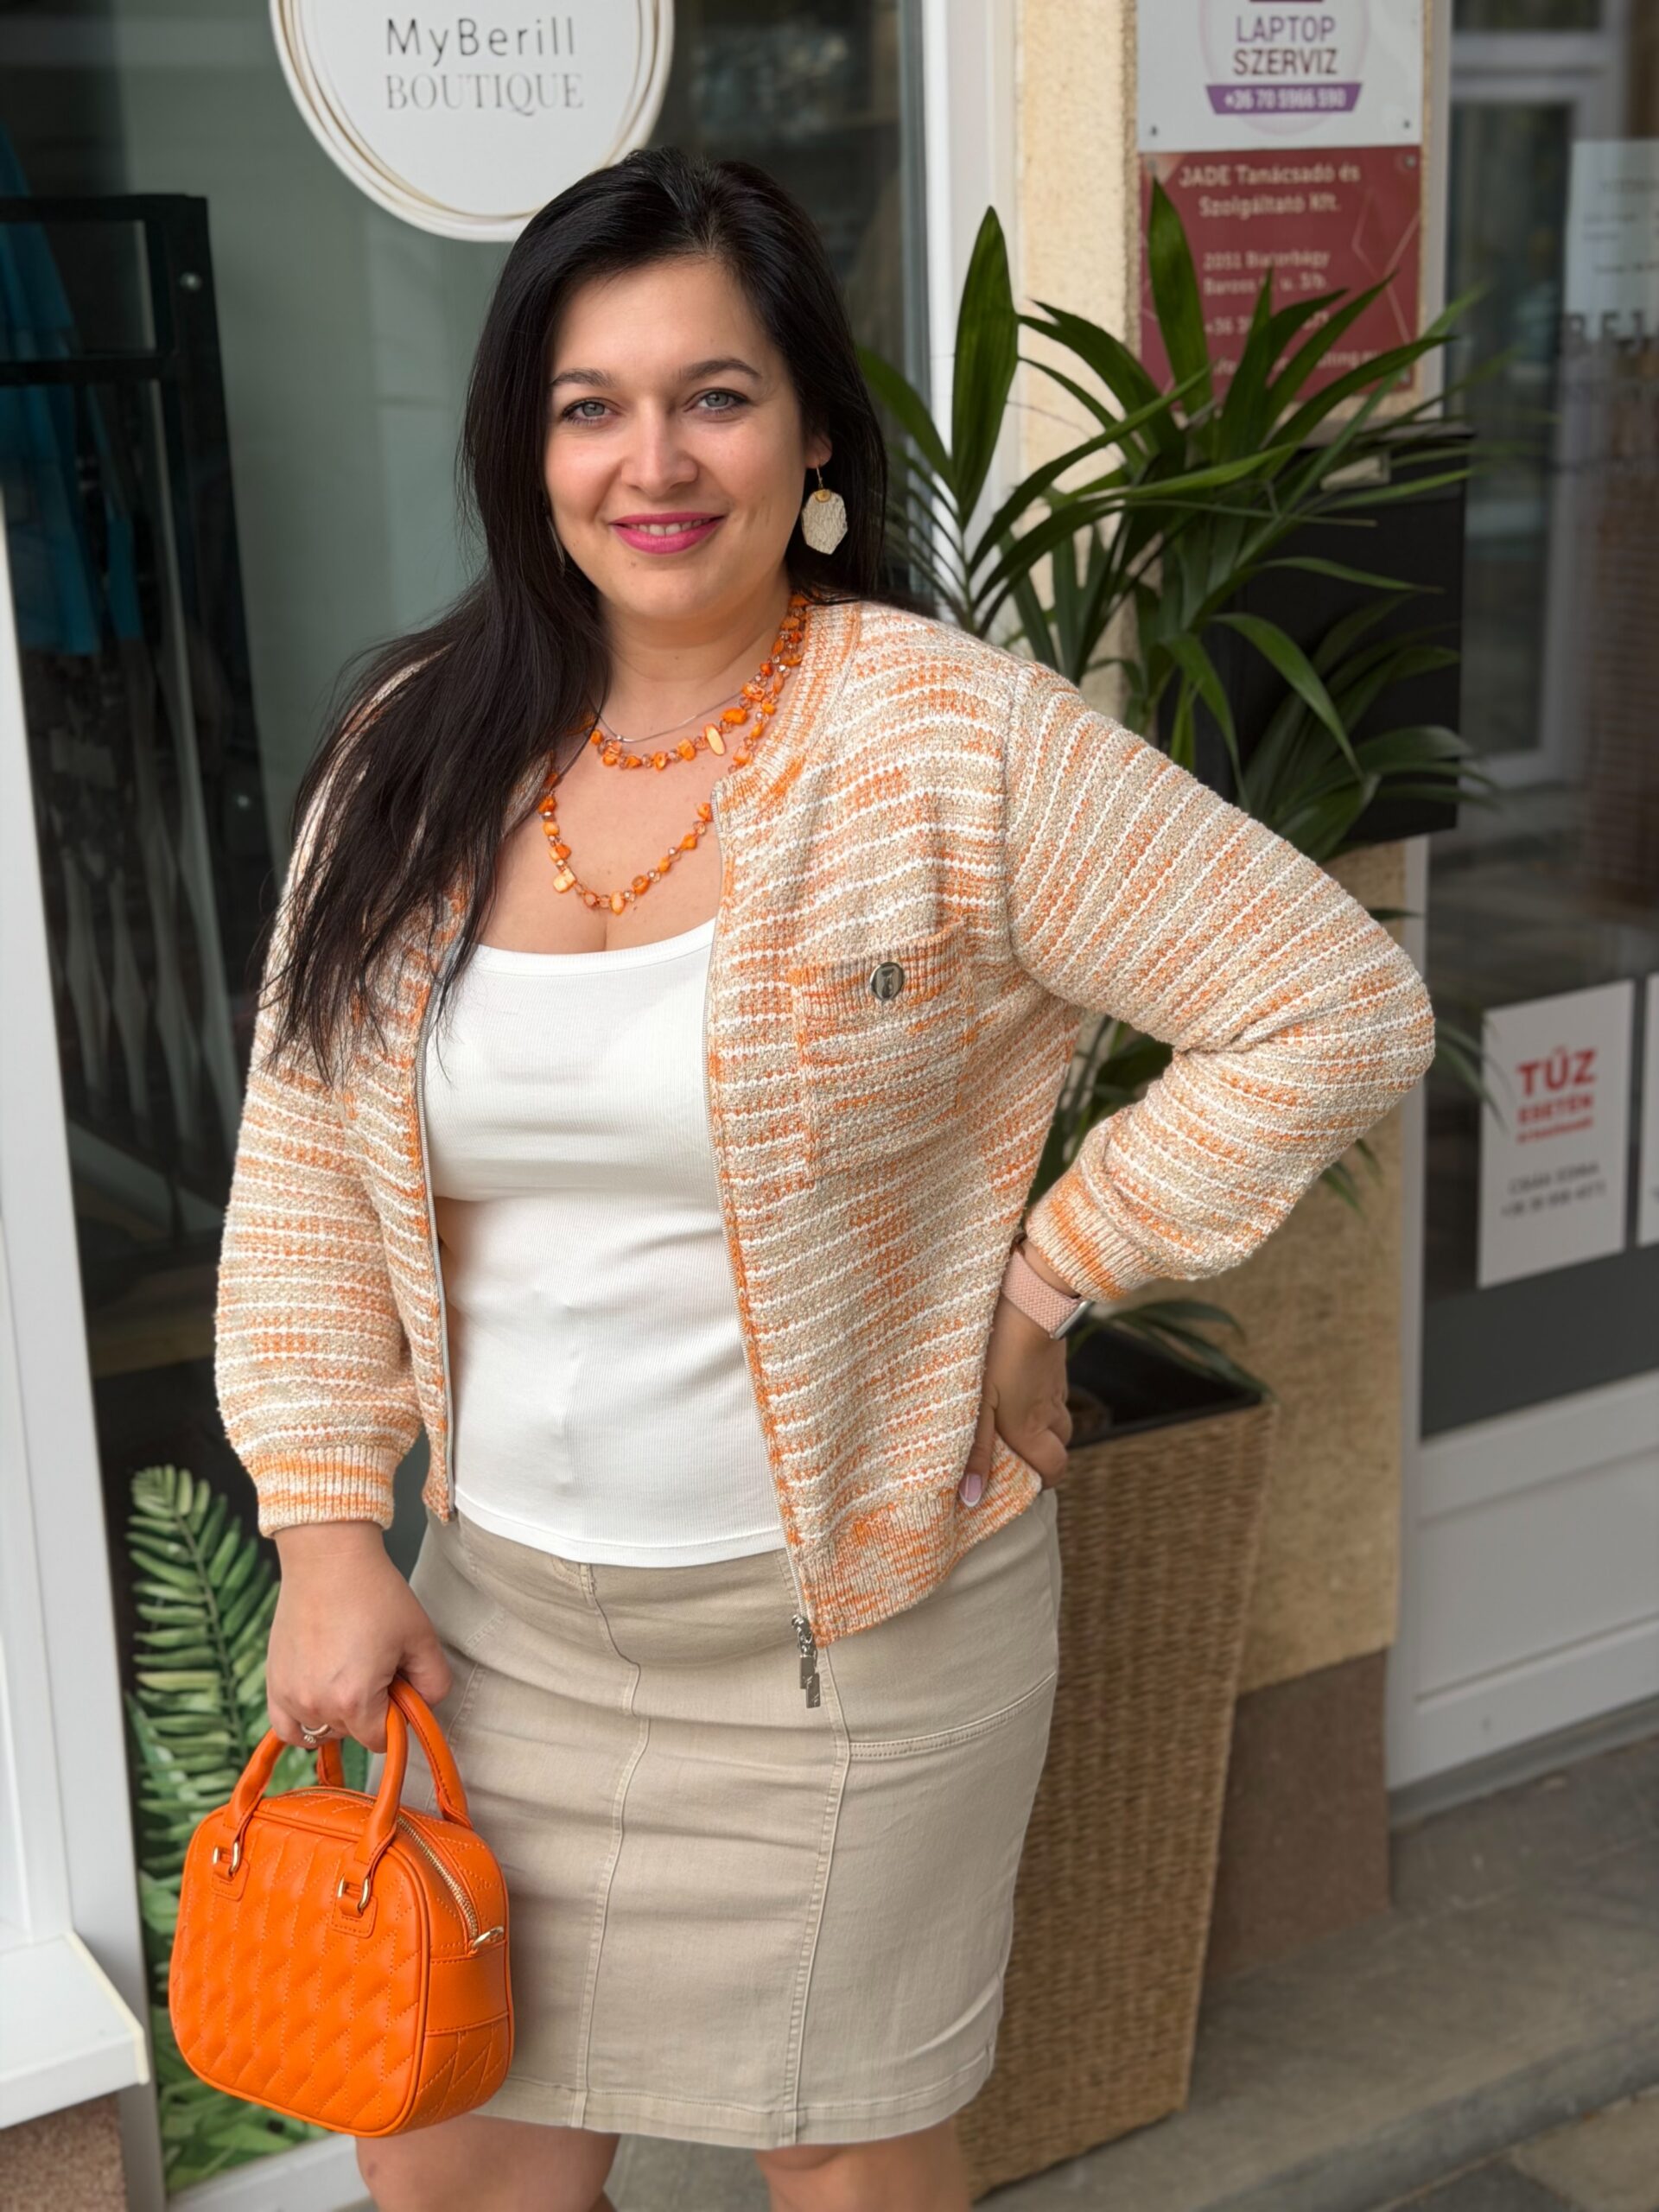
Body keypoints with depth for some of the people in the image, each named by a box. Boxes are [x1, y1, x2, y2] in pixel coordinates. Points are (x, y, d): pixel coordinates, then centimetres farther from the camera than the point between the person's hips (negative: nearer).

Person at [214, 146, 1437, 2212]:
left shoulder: (956, 739, -15)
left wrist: (1049, 1274, -11)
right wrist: (329, 1529, -3)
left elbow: (1336, 1010, -12)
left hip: (856, 1619, -3)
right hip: (501, 1607, 4)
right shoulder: (416, 750, -2)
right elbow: (307, 1155, 3)